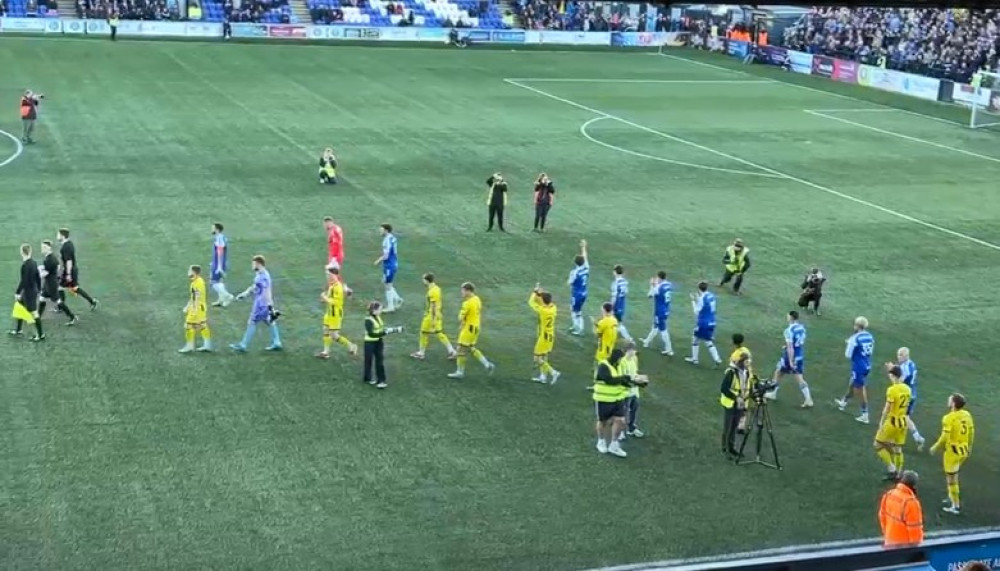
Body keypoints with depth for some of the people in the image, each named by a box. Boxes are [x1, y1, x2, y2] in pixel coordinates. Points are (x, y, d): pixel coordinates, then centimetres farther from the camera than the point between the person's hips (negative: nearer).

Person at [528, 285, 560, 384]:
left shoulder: (543, 310, -25)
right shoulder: (553, 308, -6)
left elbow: (531, 302, -12)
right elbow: (547, 302, 15)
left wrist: (535, 292, 0)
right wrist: (540, 293, 5)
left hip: (544, 337, -8)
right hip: (551, 336, 8)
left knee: (537, 359, 1)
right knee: (544, 357, 20)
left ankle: (554, 372, -8)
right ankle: (543, 377, 27)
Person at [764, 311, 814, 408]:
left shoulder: (789, 330, -22)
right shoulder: (802, 327, 1)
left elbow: (790, 347, -24)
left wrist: (790, 361, -22)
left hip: (790, 357, -6)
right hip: (800, 356, 6)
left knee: (778, 373, 16)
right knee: (800, 378, 9)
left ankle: (773, 394, 31)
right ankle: (808, 399, 1)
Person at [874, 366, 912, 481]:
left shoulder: (892, 390, -19)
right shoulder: (907, 389, 2)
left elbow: (887, 409, -17)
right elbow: (906, 405, 11)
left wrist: (881, 422, -10)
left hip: (892, 421, -7)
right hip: (903, 421, 7)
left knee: (878, 445, 7)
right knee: (897, 448, 16)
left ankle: (892, 469, 2)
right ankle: (897, 473, 21)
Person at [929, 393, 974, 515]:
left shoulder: (949, 418, -20)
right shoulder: (967, 415, 2)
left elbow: (945, 438, -21)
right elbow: (972, 432, 12)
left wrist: (935, 448, -6)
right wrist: (969, 447, 26)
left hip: (953, 451, -8)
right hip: (964, 450, 8)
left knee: (951, 479, 5)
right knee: (953, 476, 26)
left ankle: (956, 506, 10)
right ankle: (952, 498, 37)